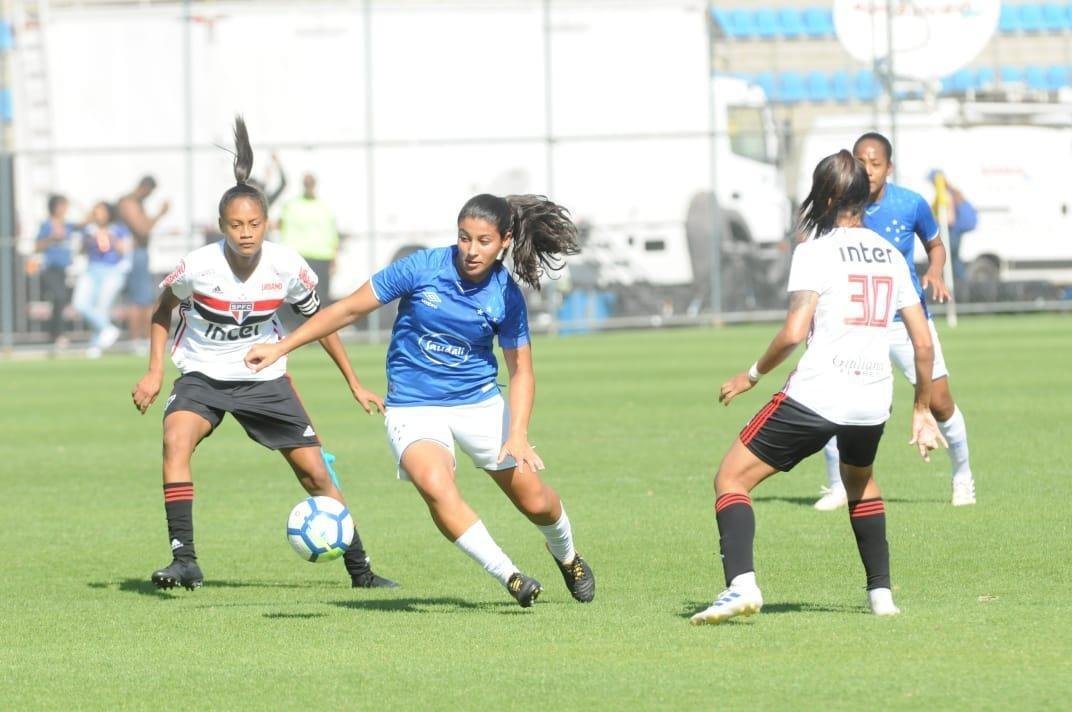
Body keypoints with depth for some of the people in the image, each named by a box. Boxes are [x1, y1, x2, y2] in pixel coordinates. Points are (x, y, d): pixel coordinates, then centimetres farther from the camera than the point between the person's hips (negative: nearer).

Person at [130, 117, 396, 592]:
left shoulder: (286, 267, -16)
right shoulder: (198, 267, -21)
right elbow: (163, 309, 1)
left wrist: (354, 383, 7)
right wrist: (155, 372, -6)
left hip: (264, 377, 1)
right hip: (202, 374, -1)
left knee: (315, 471, -2)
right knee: (177, 440, -30)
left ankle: (360, 571, 12)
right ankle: (184, 561, -29)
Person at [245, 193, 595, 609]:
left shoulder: (506, 297, -9)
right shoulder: (422, 268, -15)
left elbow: (521, 371, -1)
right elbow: (349, 309, -7)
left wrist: (518, 434, -18)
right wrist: (280, 348, -8)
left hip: (480, 402, 2)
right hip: (414, 407, -2)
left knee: (534, 500, 5)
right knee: (435, 486, -31)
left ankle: (567, 557, 40)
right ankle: (509, 577, -20)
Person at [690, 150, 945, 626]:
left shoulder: (815, 251, -5)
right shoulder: (890, 256, 13)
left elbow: (794, 331, -15)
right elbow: (923, 343, 14)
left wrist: (752, 376, 0)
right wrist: (922, 409, 24)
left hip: (816, 394, -6)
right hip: (874, 399, 6)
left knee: (731, 477, 2)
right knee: (860, 481, 35)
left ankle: (741, 585, -19)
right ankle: (881, 593, 30)